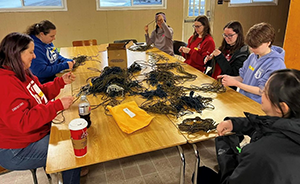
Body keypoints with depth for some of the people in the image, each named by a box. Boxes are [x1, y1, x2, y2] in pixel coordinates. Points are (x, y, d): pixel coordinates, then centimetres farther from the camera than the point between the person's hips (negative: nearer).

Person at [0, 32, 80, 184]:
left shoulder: (20, 73, 2)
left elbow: (39, 93, 14)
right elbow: (23, 122, -34)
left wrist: (61, 82, 1)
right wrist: (57, 105, -32)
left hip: (36, 131, 10)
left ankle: (73, 170, 32)